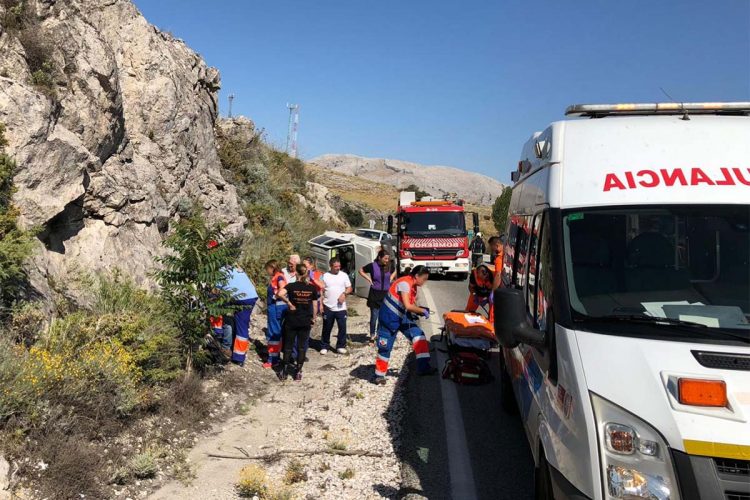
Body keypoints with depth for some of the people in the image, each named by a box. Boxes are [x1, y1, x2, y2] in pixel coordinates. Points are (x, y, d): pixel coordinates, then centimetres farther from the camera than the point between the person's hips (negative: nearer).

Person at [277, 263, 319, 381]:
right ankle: (298, 372, 11)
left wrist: (289, 303, -15)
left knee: (288, 346, 10)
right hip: (305, 322, 1)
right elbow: (314, 305, 1)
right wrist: (314, 319, 12)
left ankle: (284, 372, 15)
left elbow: (281, 294, -28)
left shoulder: (291, 286, -9)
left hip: (291, 321, -1)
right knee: (301, 347, 9)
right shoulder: (312, 288, -2)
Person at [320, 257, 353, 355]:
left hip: (341, 307, 1)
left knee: (342, 327, 2)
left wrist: (344, 293, -14)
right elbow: (321, 291, 4)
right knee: (327, 328, 8)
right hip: (328, 307, -1)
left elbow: (349, 288, 6)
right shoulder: (325, 276, 0)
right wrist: (321, 304, -2)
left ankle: (341, 346, 15)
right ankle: (324, 347, 20)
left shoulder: (344, 275, 2)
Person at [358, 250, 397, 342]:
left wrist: (391, 278, 6)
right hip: (375, 294, -3)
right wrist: (368, 278, -5)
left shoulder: (389, 266, 0)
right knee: (374, 316, 3)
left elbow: (394, 271, 23)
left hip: (386, 294, 3)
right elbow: (361, 270, 5)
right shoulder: (372, 266, -10)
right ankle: (372, 335, 16)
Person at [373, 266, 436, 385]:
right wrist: (423, 311, -17)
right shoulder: (405, 283, -24)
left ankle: (423, 367, -11)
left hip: (403, 317, 8)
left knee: (419, 335, -9)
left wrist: (420, 310, -7)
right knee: (385, 347, 2)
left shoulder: (413, 285, 5)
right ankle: (379, 375, 18)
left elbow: (411, 304, 12)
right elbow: (407, 306, -30)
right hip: (389, 318, -8)